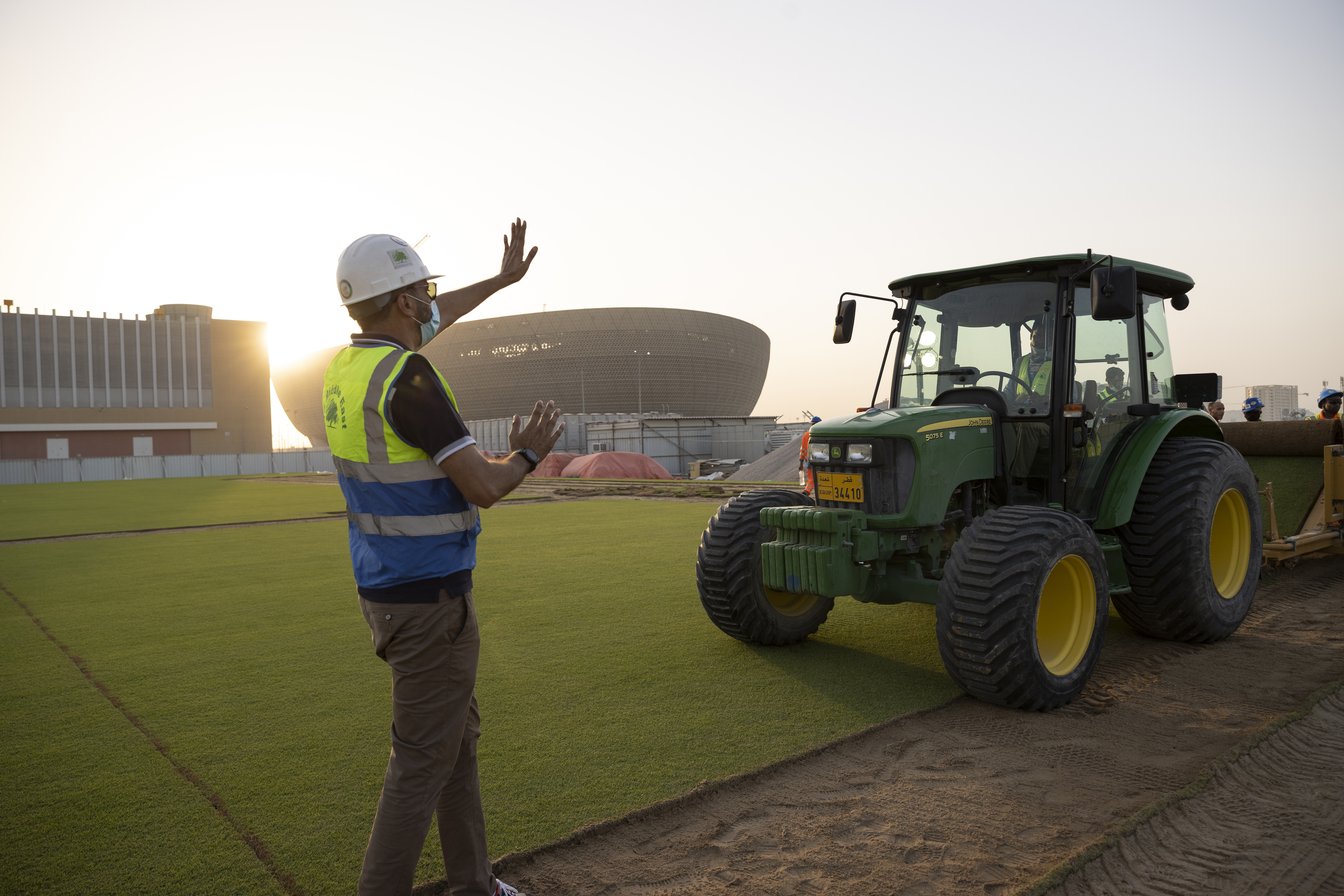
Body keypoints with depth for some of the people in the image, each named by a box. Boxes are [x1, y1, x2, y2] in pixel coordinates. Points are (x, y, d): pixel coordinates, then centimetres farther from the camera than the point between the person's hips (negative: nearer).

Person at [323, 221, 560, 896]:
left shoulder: (346, 365, 5)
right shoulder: (406, 377, -22)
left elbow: (432, 320, 24)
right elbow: (482, 487, -21)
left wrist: (501, 279, 32)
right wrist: (528, 454, -1)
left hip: (386, 587, 10)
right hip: (428, 598, -9)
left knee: (459, 737, 20)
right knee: (422, 761, 2)